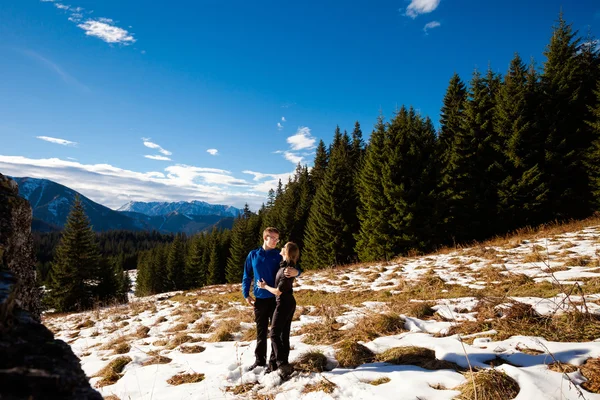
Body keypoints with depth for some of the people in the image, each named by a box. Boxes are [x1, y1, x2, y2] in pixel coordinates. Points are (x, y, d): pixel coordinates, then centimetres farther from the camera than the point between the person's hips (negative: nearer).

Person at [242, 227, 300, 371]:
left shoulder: (279, 256, 0)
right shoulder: (253, 255, 4)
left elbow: (291, 268, -9)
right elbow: (247, 276, 10)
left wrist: (295, 272, -33)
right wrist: (246, 294, 2)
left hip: (276, 298, -1)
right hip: (260, 299, 1)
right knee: (261, 331, 11)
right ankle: (260, 360, 24)